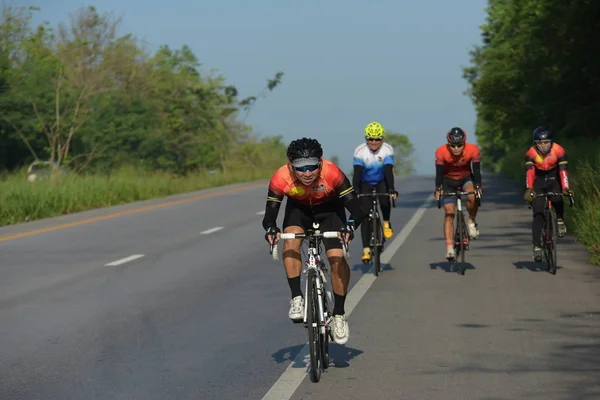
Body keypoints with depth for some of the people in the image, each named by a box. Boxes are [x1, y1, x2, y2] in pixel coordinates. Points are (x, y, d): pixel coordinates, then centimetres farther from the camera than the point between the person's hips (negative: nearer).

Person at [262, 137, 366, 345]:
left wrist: (351, 226, -54)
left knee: (337, 258, -17)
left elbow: (357, 209, -33)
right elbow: (269, 215, -27)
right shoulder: (280, 178, -33)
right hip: (298, 208, 1)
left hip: (329, 209, -1)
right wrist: (271, 229, -49)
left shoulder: (332, 173, -37)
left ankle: (339, 314, 1)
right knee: (291, 239, -30)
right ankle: (297, 298, -20)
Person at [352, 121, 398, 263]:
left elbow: (389, 171, -32)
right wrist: (355, 191, -44)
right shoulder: (360, 151, -22)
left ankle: (386, 223, -4)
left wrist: (392, 189, -45)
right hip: (365, 184, 0)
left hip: (381, 182, 0)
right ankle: (366, 249, -6)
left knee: (385, 200, -33)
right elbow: (357, 173, -30)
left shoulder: (387, 149, -22)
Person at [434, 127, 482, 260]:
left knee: (472, 196, -32)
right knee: (449, 213, -12)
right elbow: (439, 173, -25)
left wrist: (478, 187, -39)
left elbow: (476, 170, -25)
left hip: (466, 178, 0)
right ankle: (450, 248, -14)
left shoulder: (473, 150, -26)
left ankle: (471, 222, -5)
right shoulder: (441, 152, -27)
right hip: (448, 180, 0)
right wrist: (438, 189, -38)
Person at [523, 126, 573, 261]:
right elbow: (529, 172, -31)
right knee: (538, 215, -12)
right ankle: (537, 247, -11)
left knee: (557, 199, -32)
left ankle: (559, 220, -2)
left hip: (554, 181, 0)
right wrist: (529, 189, -47)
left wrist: (565, 188, -42)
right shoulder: (531, 153, -20)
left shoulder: (559, 151, -20)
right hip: (539, 183, 0)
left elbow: (563, 170, -28)